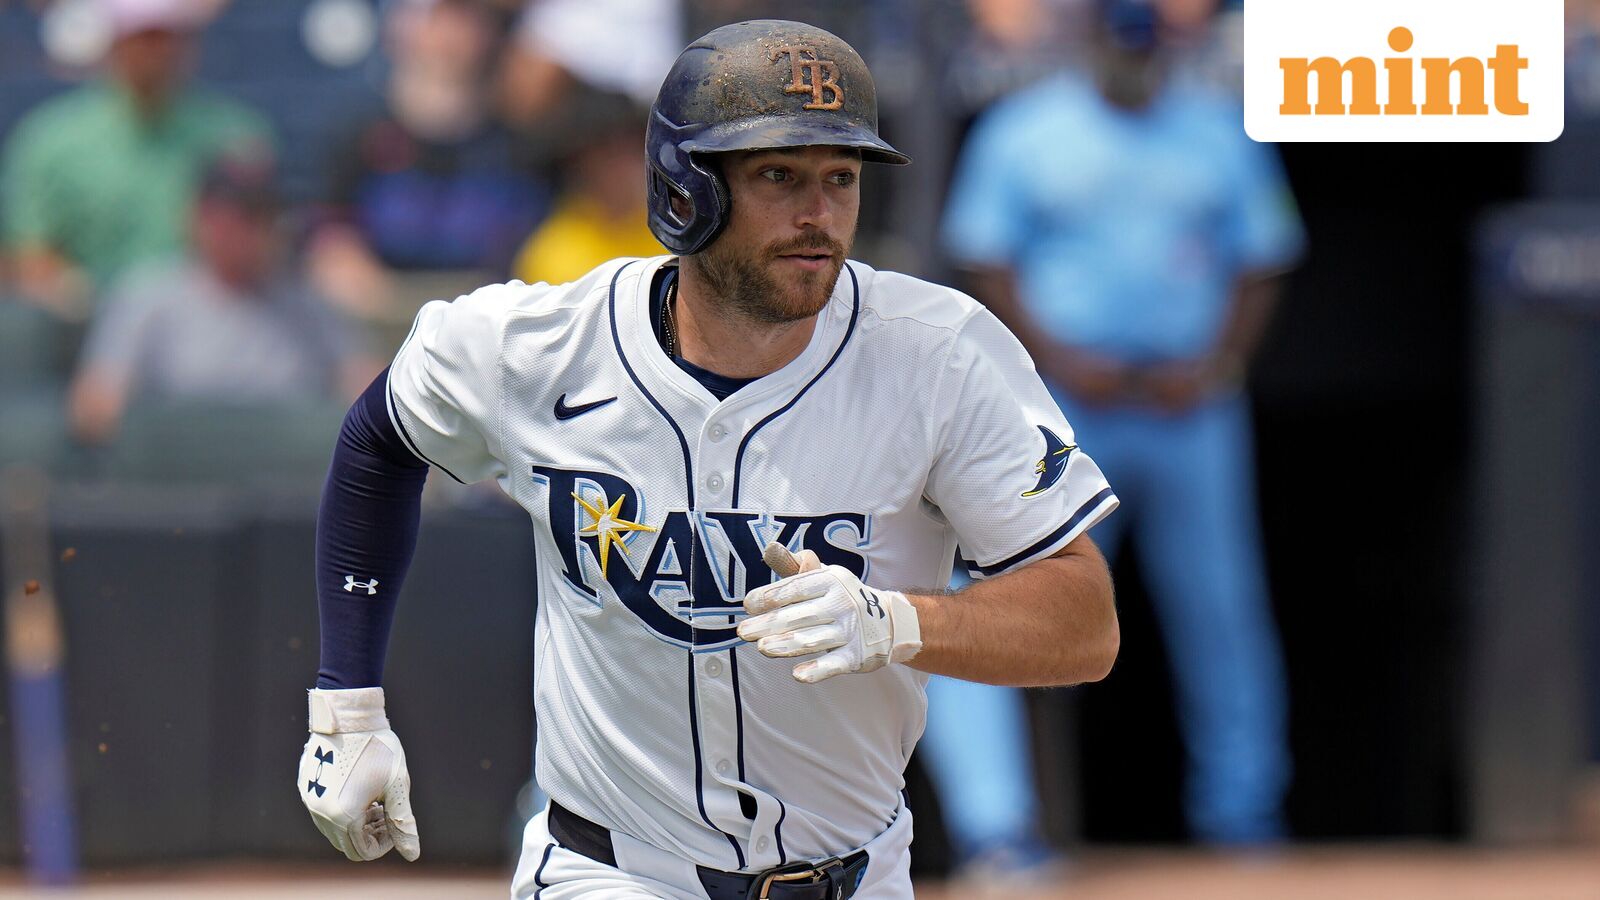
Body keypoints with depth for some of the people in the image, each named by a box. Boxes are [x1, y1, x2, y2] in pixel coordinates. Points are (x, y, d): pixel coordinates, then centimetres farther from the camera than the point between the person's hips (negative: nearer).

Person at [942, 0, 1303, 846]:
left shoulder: (1224, 133, 9)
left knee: (1219, 604, -1)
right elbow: (986, 262, 3)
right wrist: (1056, 359, -10)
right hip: (1065, 403, -1)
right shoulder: (1023, 132, 4)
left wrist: (1218, 364, -4)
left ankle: (1240, 807, 4)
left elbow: (1260, 265, 12)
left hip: (1191, 401, 2)